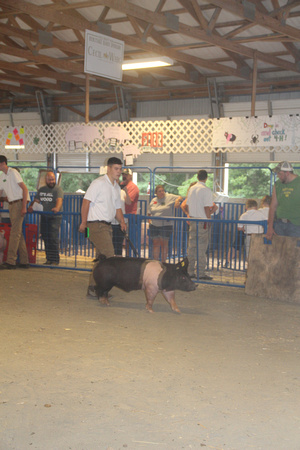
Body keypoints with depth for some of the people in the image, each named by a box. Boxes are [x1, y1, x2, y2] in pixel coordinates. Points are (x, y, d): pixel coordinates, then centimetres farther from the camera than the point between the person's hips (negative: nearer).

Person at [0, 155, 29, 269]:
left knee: (15, 233, -10)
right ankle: (24, 262, 12)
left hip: (18, 204, -8)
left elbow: (25, 189, -13)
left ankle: (10, 261, -12)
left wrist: (24, 207, -18)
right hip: (11, 205, 8)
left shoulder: (13, 173, -9)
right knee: (18, 234, 8)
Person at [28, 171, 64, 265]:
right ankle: (49, 259, 13)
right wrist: (31, 206, -10)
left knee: (53, 238, -13)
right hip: (44, 216, 6)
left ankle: (55, 260, -9)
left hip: (55, 217, -6)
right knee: (45, 238, 6)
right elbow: (36, 200, 13)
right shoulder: (41, 189, 15)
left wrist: (57, 208, -43)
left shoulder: (58, 189, -4)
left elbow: (59, 200, -22)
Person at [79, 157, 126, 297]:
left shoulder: (116, 187, 17)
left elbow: (117, 208, 23)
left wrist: (122, 221, 6)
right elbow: (86, 201, -13)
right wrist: (84, 222, -17)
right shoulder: (99, 183, -9)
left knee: (101, 257, 10)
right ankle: (93, 288, -9)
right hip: (97, 224, -9)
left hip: (107, 225, 9)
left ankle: (93, 288, 16)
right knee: (109, 255, -15)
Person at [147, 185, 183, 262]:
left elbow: (181, 198, 0)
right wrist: (149, 220, 5)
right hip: (154, 226, 4)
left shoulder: (170, 197, 0)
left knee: (164, 243, -2)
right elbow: (149, 213, 20)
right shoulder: (153, 200, 12)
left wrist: (177, 200, -21)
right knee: (156, 243, 7)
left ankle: (163, 262, 5)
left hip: (166, 226, -4)